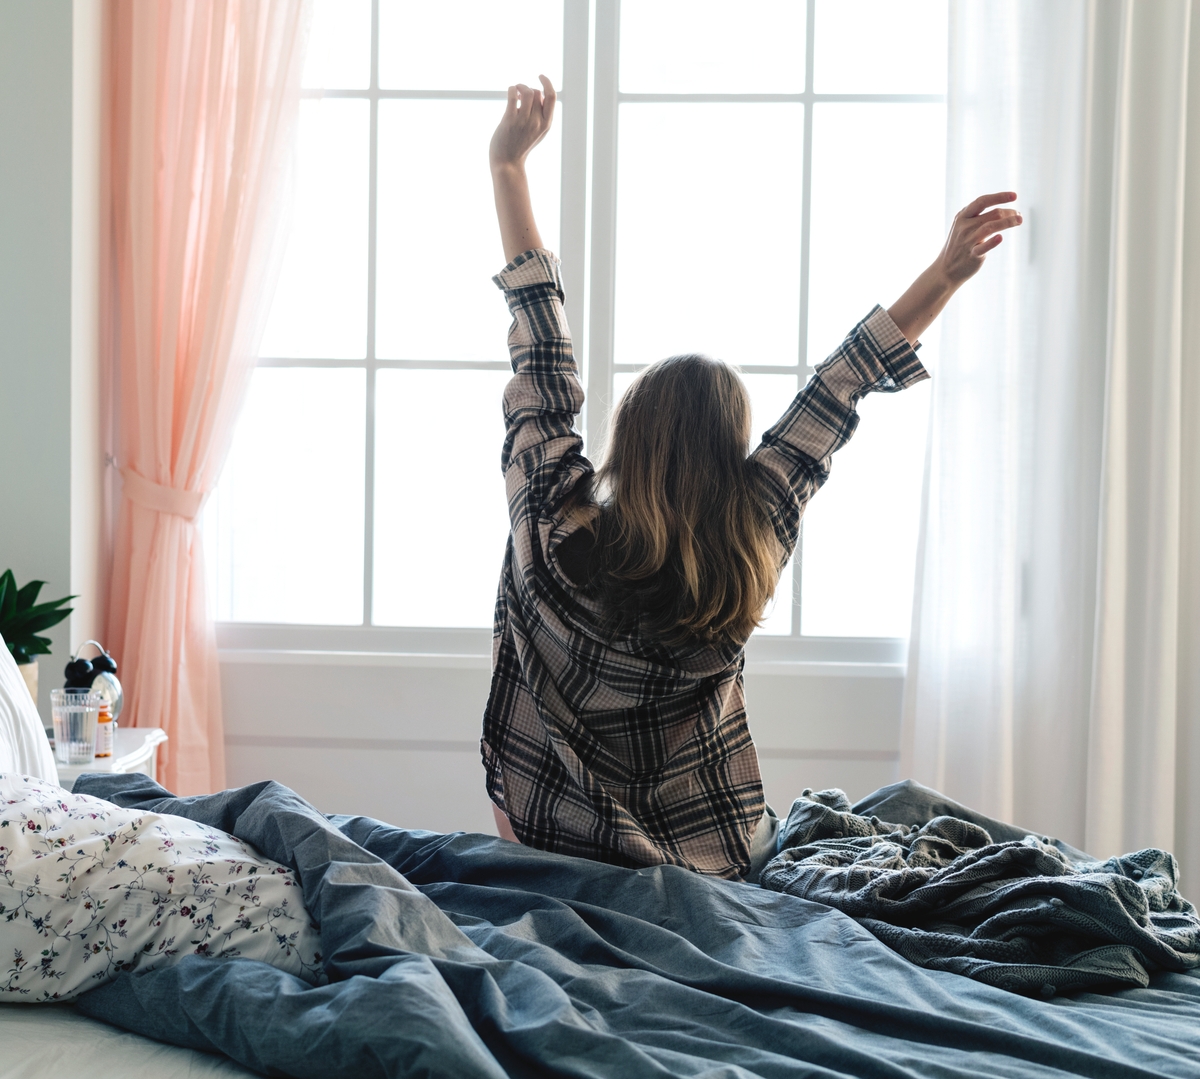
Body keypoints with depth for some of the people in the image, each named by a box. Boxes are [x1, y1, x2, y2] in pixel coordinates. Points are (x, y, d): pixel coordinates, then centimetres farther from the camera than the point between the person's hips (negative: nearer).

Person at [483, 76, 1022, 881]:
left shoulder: (556, 528, -21)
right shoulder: (748, 553, -20)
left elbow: (544, 362, -11)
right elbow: (834, 396, -10)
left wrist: (509, 167, -2)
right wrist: (946, 273, -2)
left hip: (552, 854, 0)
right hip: (716, 865, 1)